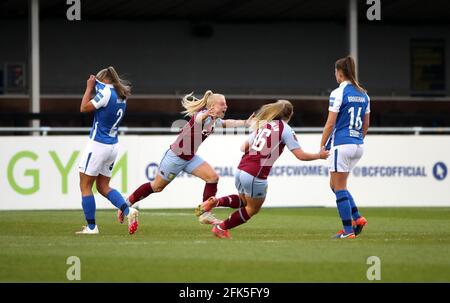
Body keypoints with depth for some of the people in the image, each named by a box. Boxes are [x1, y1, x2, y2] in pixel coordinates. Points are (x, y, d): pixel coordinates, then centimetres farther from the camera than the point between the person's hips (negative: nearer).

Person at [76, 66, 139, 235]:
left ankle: (91, 227, 3)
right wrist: (93, 87, 15)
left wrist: (89, 88, -1)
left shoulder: (106, 92, -15)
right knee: (103, 186, 16)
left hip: (98, 144, -8)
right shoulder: (121, 96, 9)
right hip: (113, 146, 8)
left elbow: (84, 108, -11)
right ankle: (128, 211, -5)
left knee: (85, 186, 3)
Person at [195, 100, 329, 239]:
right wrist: (319, 155, 9)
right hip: (255, 176, -7)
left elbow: (243, 147, 21)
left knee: (244, 200, 30)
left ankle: (215, 202, 6)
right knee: (253, 209, 17)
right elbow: (301, 155, -5)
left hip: (240, 170, 7)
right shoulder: (285, 129, -2)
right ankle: (221, 228, 20)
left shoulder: (262, 124, 17)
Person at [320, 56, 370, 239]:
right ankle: (357, 218, 9)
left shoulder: (338, 93, -11)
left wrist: (322, 146, -5)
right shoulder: (363, 95, 11)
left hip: (341, 145, -8)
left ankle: (348, 231, -1)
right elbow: (366, 124, 15)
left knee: (339, 188, 1)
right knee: (335, 185, 20)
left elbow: (330, 123, -12)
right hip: (358, 146, 8)